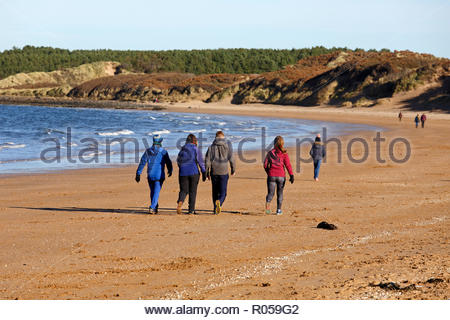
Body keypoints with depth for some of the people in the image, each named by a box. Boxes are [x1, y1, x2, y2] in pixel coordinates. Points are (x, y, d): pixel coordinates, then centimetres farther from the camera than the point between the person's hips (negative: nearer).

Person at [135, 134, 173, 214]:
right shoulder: (163, 152, -7)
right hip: (159, 176, -4)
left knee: (152, 192, 17)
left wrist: (138, 174, 3)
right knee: (156, 192, -5)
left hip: (150, 175, 4)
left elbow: (142, 162, 1)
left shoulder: (148, 151, 3)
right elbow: (168, 162, 1)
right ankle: (152, 208, -20)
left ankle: (155, 208, 25)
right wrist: (170, 171, 21)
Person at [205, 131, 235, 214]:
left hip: (214, 173, 2)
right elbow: (231, 159, -1)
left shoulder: (211, 147, 3)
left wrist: (207, 173, 7)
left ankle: (216, 209, 17)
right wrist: (233, 170, 12)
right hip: (224, 173, -2)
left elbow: (207, 160, 0)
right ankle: (219, 202, -29)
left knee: (215, 191, 15)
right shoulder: (227, 146, -1)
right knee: (223, 192, 0)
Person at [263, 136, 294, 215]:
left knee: (270, 193, 4)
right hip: (281, 176, -1)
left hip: (271, 175, 1)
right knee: (280, 193, 14)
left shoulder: (270, 153, 3)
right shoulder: (284, 153, -2)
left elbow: (265, 164, 4)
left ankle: (267, 203, -27)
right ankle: (279, 210, 15)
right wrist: (291, 175, -10)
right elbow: (288, 165, -8)